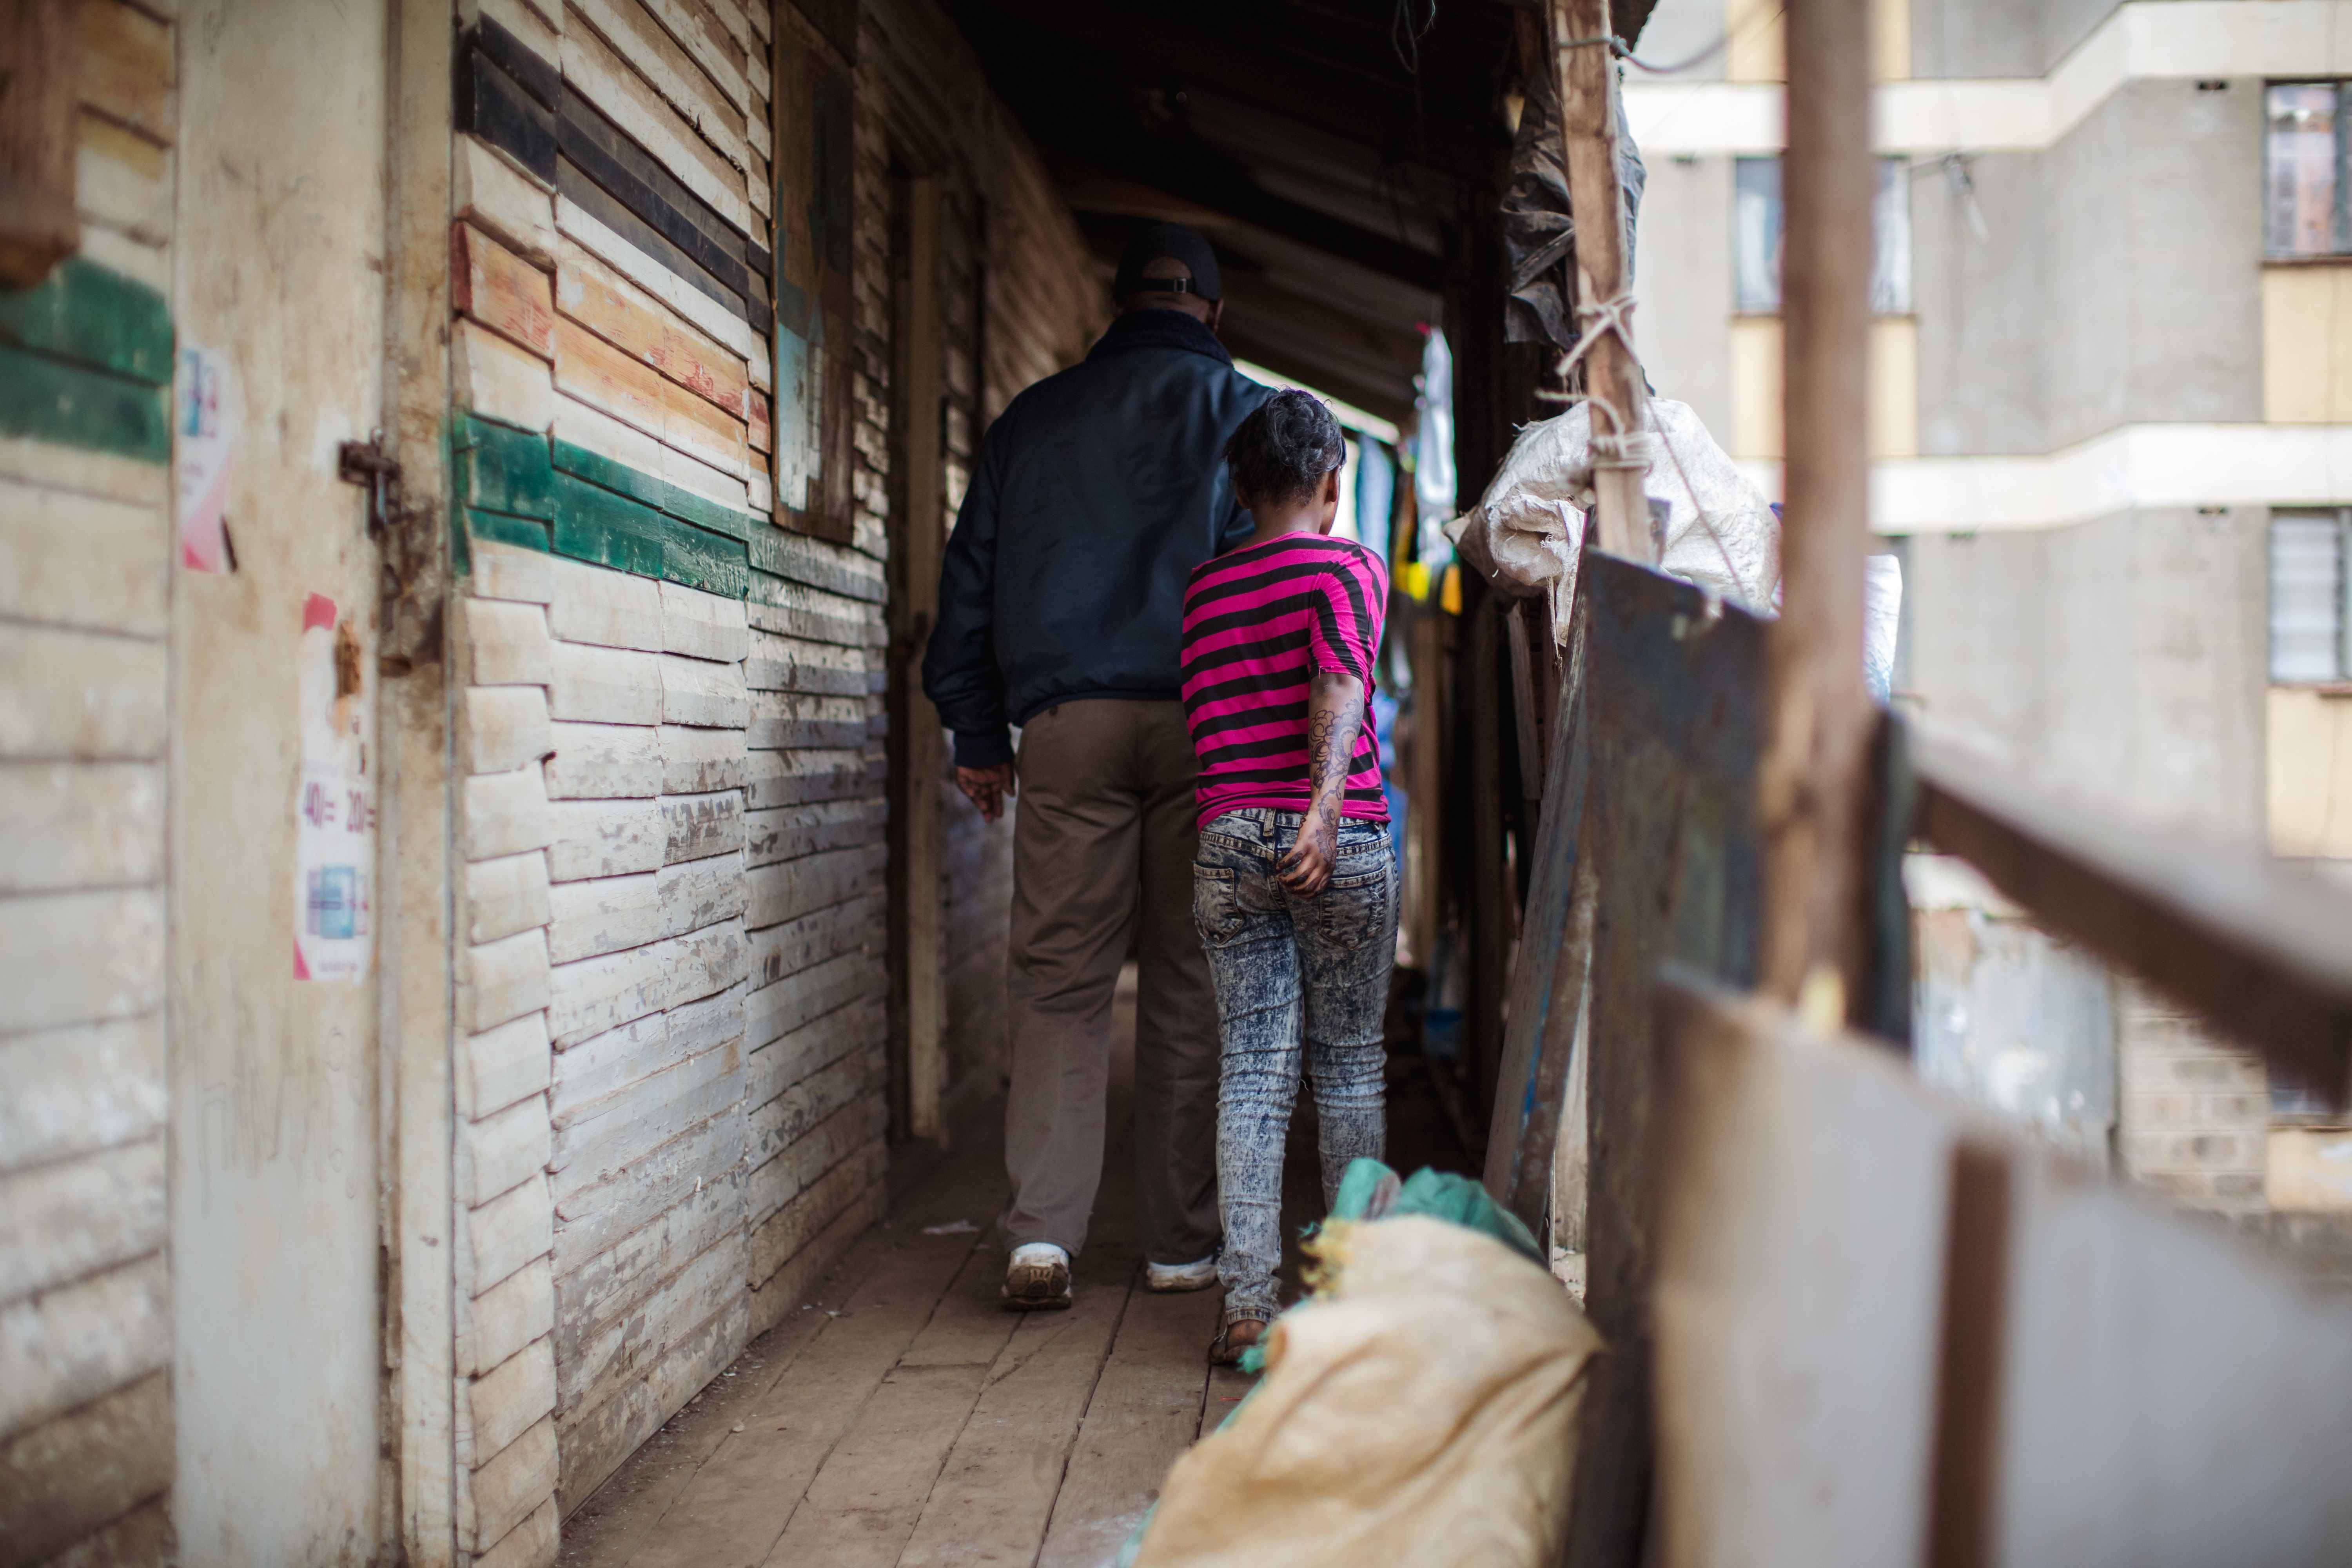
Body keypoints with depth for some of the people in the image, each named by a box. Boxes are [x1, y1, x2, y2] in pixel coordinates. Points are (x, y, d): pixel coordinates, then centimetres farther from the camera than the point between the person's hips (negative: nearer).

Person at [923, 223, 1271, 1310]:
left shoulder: (1032, 418, 16)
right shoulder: (1250, 413, 9)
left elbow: (970, 575, 15)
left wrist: (978, 732, 18)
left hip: (1068, 721, 1)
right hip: (1206, 722, -1)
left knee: (1058, 976, 3)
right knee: (1188, 979, 5)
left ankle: (1043, 1230, -7)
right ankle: (1183, 1242, 10)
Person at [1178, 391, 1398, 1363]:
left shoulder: (1203, 588, 13)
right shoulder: (1349, 567, 1)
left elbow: (1195, 717, 13)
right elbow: (1340, 679, -16)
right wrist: (1325, 808, -26)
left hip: (1226, 839, 3)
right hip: (1341, 841, -3)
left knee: (1250, 1071, 2)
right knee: (1350, 1063, 10)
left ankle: (1247, 1306, -3)